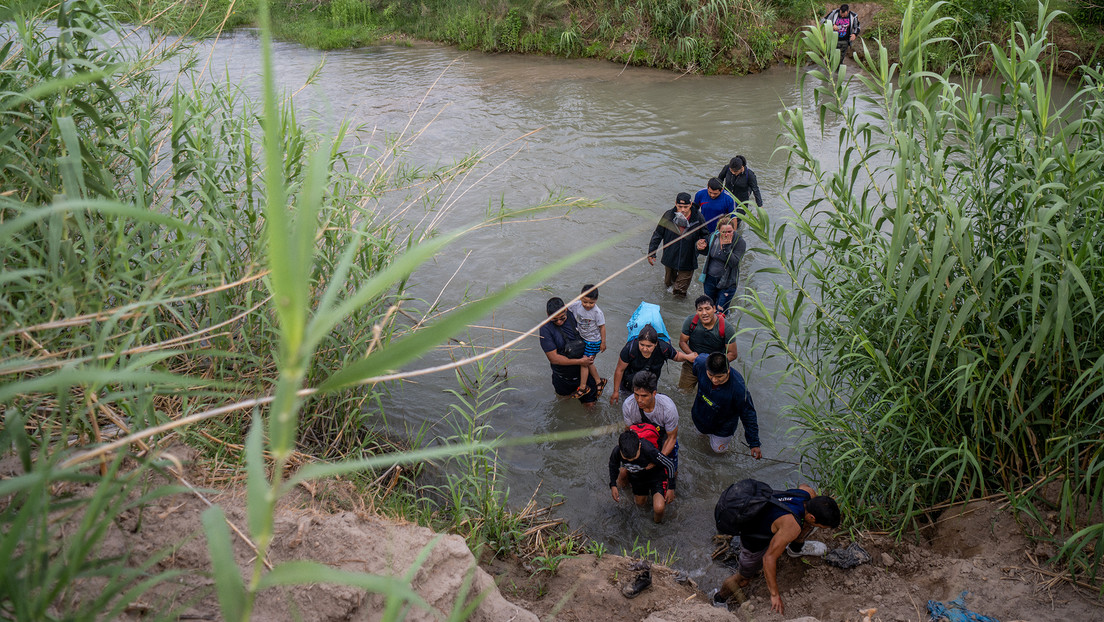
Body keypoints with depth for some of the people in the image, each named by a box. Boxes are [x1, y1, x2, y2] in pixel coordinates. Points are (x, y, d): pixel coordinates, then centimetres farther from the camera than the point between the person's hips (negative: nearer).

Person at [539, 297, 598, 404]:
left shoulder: (573, 315, -12)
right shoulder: (546, 329, -23)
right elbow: (553, 358, -23)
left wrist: (589, 356, -9)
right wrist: (580, 361, -22)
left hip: (584, 371, 2)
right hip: (562, 377, -2)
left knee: (590, 403, 9)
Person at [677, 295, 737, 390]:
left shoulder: (726, 328, -20)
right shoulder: (690, 321, -15)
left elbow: (732, 354, -14)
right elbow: (682, 342, -1)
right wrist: (691, 354, -22)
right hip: (692, 363, 2)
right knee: (684, 389, 2)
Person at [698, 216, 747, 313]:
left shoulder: (740, 242, -17)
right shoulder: (713, 237, -5)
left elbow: (734, 263, -25)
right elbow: (707, 252, 12)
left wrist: (727, 246, -31)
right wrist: (701, 248, -10)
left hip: (727, 283, -4)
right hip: (710, 279, 4)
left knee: (721, 312, -3)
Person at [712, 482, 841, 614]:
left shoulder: (809, 493, -22)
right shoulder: (792, 526, -43)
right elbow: (768, 558, -35)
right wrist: (775, 594, -26)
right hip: (754, 543, -7)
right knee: (744, 578, 15)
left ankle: (796, 548, 30)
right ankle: (720, 598, 43)